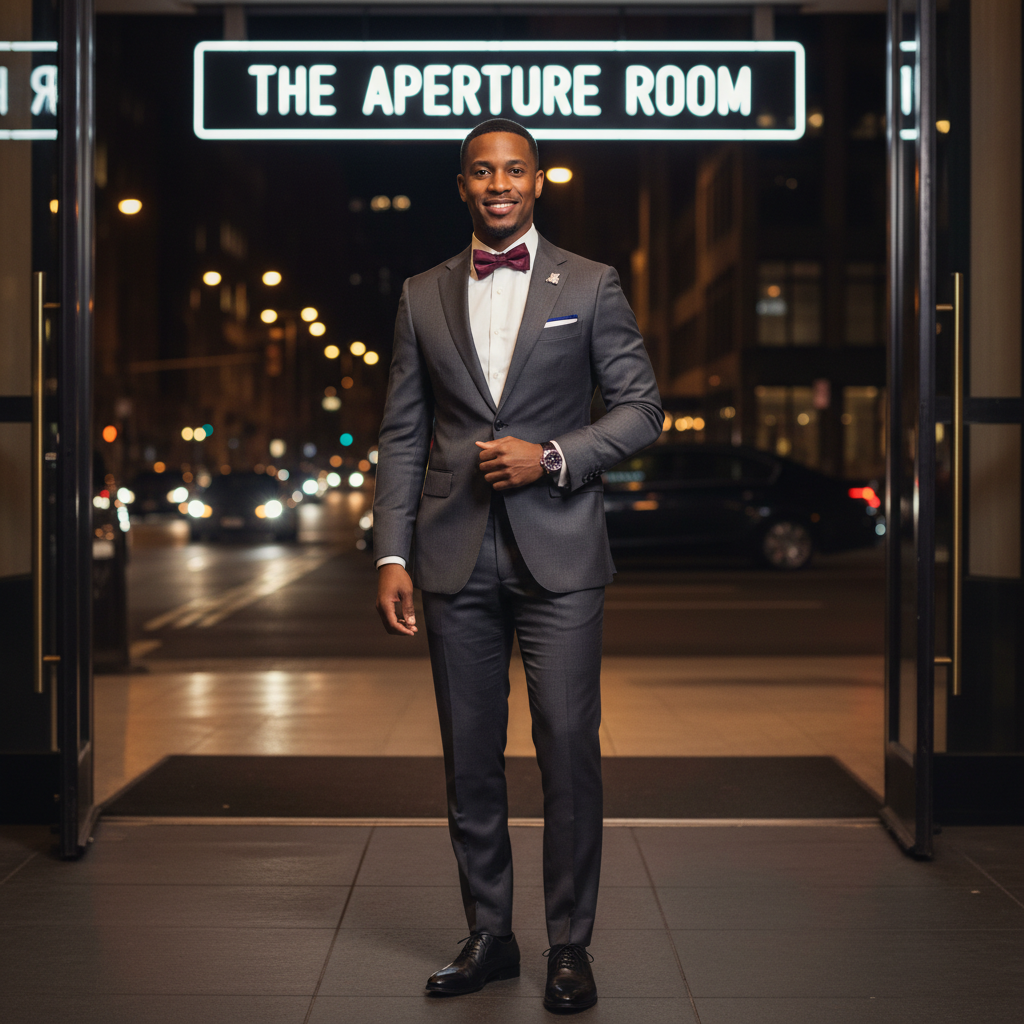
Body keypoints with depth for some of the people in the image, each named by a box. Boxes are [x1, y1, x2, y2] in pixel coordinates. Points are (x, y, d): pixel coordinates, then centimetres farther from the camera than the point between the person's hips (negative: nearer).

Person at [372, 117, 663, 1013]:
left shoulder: (591, 287, 5)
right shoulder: (423, 297, 10)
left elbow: (641, 407, 3)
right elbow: (403, 434, 9)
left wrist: (552, 457, -13)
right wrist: (391, 554, 1)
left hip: (558, 552, -2)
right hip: (457, 558, 2)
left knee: (569, 751, -4)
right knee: (470, 759, 8)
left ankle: (571, 946, 8)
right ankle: (489, 935, 20)